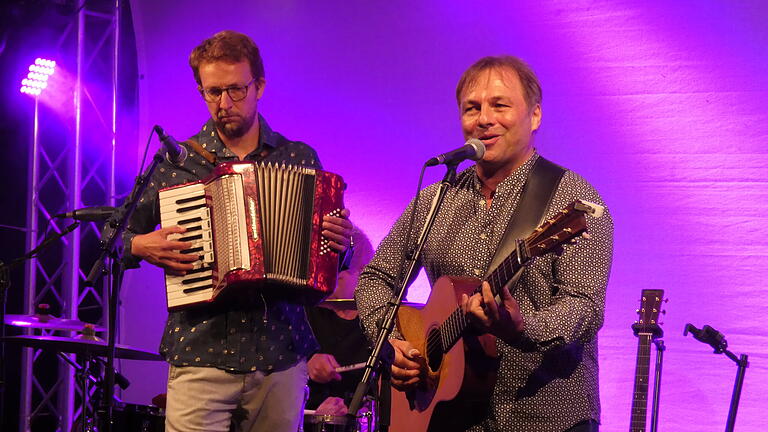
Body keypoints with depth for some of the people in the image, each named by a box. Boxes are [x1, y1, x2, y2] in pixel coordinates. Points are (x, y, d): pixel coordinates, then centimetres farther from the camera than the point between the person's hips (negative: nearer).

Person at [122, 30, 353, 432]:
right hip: (200, 357, -2)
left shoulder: (300, 159, 10)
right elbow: (118, 236, 11)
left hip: (282, 358, 2)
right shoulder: (175, 162, 4)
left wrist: (339, 244, -5)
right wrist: (141, 246, -9)